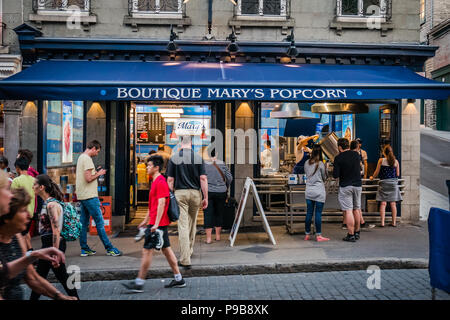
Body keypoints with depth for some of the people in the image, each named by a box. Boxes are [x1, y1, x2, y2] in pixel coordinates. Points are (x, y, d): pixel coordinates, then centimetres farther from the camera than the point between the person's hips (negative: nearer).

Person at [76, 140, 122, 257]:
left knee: (83, 223, 12)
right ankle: (109, 248, 1)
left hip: (82, 196, 10)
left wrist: (95, 173, 15)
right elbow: (88, 178, -22)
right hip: (89, 196, -10)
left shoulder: (81, 157, 17)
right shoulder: (87, 159, -14)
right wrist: (98, 174, -6)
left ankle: (84, 249, 18)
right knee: (99, 222, -5)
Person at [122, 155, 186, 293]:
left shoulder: (160, 182, -14)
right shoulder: (156, 181, 17)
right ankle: (179, 279, 19)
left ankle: (139, 283, 5)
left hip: (157, 223, -10)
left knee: (147, 251, -4)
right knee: (166, 249, 12)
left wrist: (156, 224, -23)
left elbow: (161, 204, -20)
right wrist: (146, 220, 25)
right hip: (155, 222, 10)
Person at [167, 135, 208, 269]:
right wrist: (205, 198, 0)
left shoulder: (174, 158, -2)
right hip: (195, 193, 2)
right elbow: (203, 179, -4)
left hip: (180, 193, -2)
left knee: (183, 226, -2)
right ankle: (189, 251, 37)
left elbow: (170, 180, -4)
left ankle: (185, 260, -4)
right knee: (192, 224, 19)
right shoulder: (198, 158, 0)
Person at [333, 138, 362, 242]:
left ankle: (351, 235, -2)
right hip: (358, 185, 5)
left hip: (345, 186, -5)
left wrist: (334, 170, 6)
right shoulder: (356, 154, 3)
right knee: (356, 209, 15)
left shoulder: (338, 158, -11)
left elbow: (335, 175, -13)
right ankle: (357, 233, 24)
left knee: (348, 211, -3)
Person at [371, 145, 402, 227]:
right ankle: (394, 222, 11)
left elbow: (377, 172, 0)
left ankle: (382, 222, -5)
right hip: (393, 183, 2)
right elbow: (398, 174, 7)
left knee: (383, 203, -2)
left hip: (383, 183, -2)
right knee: (393, 203, 6)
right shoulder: (396, 161, 2)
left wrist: (372, 177, 19)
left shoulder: (381, 160, -4)